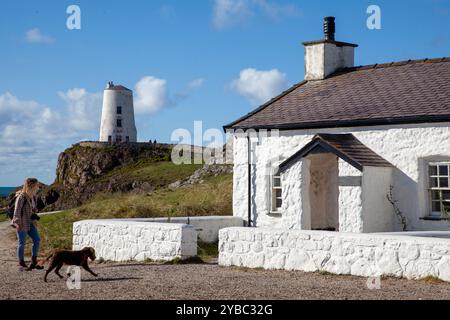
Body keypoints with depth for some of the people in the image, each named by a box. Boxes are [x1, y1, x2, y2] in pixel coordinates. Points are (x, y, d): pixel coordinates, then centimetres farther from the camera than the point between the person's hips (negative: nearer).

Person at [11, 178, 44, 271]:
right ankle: (22, 264, 14)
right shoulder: (21, 197, -18)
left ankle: (34, 262, 9)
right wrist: (18, 223, -19)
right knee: (22, 243, 1)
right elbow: (17, 211, -18)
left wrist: (34, 220, 15)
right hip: (22, 224, -8)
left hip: (30, 222, 8)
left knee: (37, 240, 1)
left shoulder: (33, 196, 6)